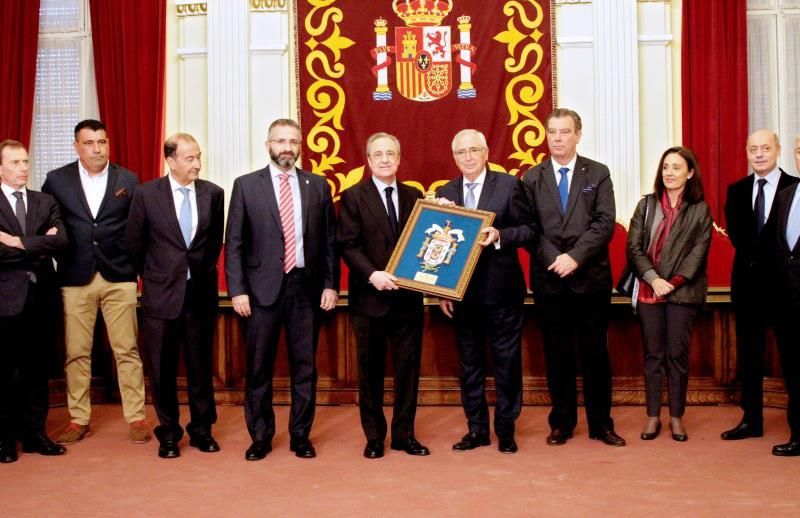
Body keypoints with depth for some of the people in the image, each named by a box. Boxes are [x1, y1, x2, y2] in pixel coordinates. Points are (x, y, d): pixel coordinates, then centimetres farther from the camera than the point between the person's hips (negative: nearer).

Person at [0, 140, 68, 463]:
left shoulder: (45, 203, 11)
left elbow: (61, 240, -6)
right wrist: (38, 248, -9)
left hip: (38, 295, 4)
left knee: (36, 369, 9)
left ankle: (34, 434, 18)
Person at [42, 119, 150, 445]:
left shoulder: (128, 180, 5)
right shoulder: (57, 180, 5)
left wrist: (138, 266, 3)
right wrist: (57, 259, 3)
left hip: (119, 277, 0)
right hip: (75, 278, 1)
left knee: (127, 350, 1)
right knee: (76, 353, 5)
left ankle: (136, 417, 9)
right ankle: (78, 420, 16)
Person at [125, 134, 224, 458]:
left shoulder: (213, 194, 1)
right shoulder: (146, 193, -4)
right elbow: (134, 242, 4)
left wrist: (203, 272, 12)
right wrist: (151, 276, 10)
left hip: (201, 294, 1)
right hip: (161, 294, -1)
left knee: (201, 366, 10)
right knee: (163, 369, 8)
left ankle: (201, 430, 24)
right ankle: (168, 434, 22)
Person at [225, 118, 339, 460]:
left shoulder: (318, 186, 8)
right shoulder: (246, 185, 3)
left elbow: (329, 240, 8)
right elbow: (234, 243, 0)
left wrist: (331, 284, 1)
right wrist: (237, 289, -6)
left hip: (306, 287, 1)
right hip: (262, 288, -1)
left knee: (304, 367, 8)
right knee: (258, 368, 6)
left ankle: (300, 435, 20)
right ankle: (260, 436, 20)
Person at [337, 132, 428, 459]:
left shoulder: (414, 196, 10)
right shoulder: (353, 197, -1)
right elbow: (348, 245, -8)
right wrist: (372, 274, -20)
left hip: (408, 295, 3)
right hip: (370, 296, -3)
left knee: (408, 367, 7)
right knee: (371, 369, 8)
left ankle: (404, 434, 20)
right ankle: (374, 436, 20)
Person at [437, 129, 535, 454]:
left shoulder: (509, 185, -2)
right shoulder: (446, 193, 7)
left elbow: (528, 229, -3)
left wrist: (499, 235, -21)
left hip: (501, 289, -3)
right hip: (462, 291, 3)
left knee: (507, 360, 5)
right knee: (469, 362, 10)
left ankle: (506, 428, 18)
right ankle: (477, 428, 21)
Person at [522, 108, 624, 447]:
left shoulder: (598, 174, 4)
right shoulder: (532, 178, 8)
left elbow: (605, 223, -6)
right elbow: (529, 227, 2)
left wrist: (575, 256, -17)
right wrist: (553, 260, -12)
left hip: (591, 277, -1)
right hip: (548, 279, 1)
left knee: (595, 353, 5)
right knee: (557, 354, 8)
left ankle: (600, 423, 16)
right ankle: (562, 422, 18)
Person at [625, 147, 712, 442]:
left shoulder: (700, 210, 3)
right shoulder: (646, 205, 7)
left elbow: (699, 251, -3)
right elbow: (633, 247, 0)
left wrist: (674, 282, -14)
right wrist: (653, 279, -13)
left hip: (682, 292, -1)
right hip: (649, 291, 1)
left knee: (677, 354, 2)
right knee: (653, 354, 5)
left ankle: (676, 417, 13)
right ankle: (653, 416, 12)